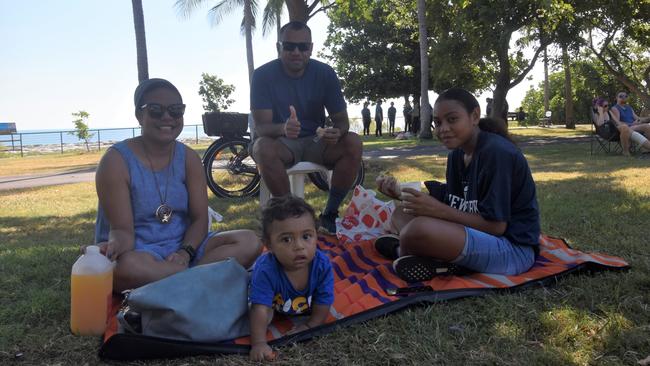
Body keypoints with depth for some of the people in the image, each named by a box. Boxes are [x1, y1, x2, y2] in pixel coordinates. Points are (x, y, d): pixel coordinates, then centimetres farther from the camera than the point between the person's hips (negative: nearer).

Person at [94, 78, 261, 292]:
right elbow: (123, 228, -13)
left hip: (183, 245, 4)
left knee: (249, 242, -18)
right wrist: (117, 244, -38)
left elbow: (200, 218, -1)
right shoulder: (116, 161, -8)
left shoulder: (188, 158, 5)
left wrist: (185, 252, -21)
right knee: (124, 266, -41)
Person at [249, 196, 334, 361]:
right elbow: (260, 309, -47)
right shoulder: (266, 270, -47)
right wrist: (259, 343, -52)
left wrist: (310, 326, -26)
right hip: (275, 300, -1)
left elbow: (323, 302, -26)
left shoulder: (322, 265, -39)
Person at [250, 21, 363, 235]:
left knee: (353, 143, -25)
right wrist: (283, 128, -43)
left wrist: (338, 132, -31)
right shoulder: (263, 75, -11)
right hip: (281, 144, -2)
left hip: (315, 142, 2)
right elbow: (261, 126, -18)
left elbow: (341, 119, -5)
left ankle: (330, 214, -20)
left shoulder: (325, 73, -5)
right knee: (263, 148, -36)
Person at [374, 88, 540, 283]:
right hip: (481, 237, 10)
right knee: (401, 213, 10)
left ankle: (403, 251, -4)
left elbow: (496, 225, -20)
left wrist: (438, 210, -22)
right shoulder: (456, 155, 9)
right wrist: (399, 193, -4)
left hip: (513, 249, -10)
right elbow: (453, 208, 6)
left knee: (420, 229, -34)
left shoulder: (497, 152, -18)